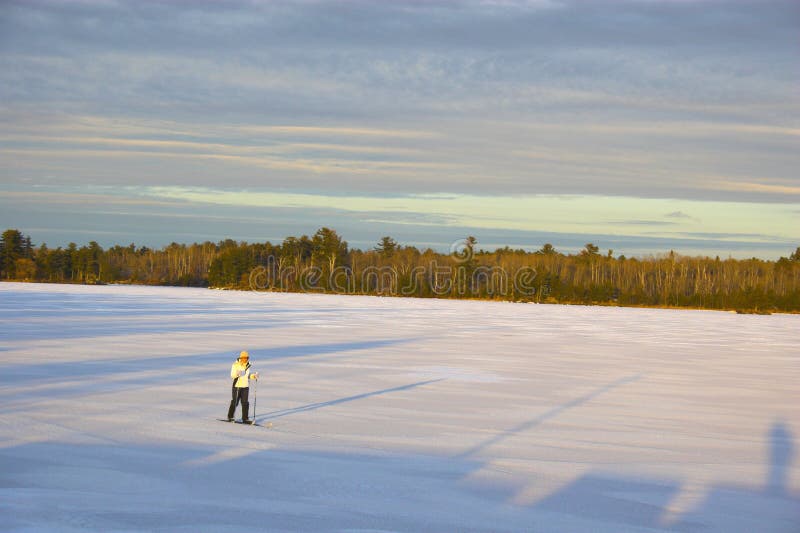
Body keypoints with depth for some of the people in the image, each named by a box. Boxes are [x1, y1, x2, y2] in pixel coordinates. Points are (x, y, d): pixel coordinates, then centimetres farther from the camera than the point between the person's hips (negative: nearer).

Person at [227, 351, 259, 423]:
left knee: (245, 403, 3)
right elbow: (232, 376, -12)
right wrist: (237, 374, -32)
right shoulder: (235, 365, -9)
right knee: (234, 402, 1)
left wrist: (253, 376, 1)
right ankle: (230, 417, 16)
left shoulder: (248, 365, 9)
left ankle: (245, 418, 8)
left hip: (245, 386, 5)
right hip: (237, 386, -5)